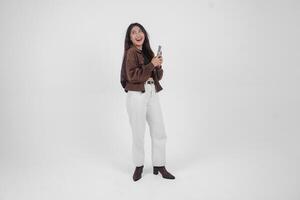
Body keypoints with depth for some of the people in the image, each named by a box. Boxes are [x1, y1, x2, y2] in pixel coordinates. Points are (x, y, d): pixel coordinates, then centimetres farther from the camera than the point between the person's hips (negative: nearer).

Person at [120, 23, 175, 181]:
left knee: (159, 132, 8)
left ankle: (159, 166, 22)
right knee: (138, 133, 5)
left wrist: (158, 66, -4)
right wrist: (151, 64, -16)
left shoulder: (148, 52, 15)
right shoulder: (131, 52, -4)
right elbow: (133, 76, -17)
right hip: (137, 95, -6)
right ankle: (138, 166, 25)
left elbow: (158, 76, 15)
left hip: (153, 94, 6)